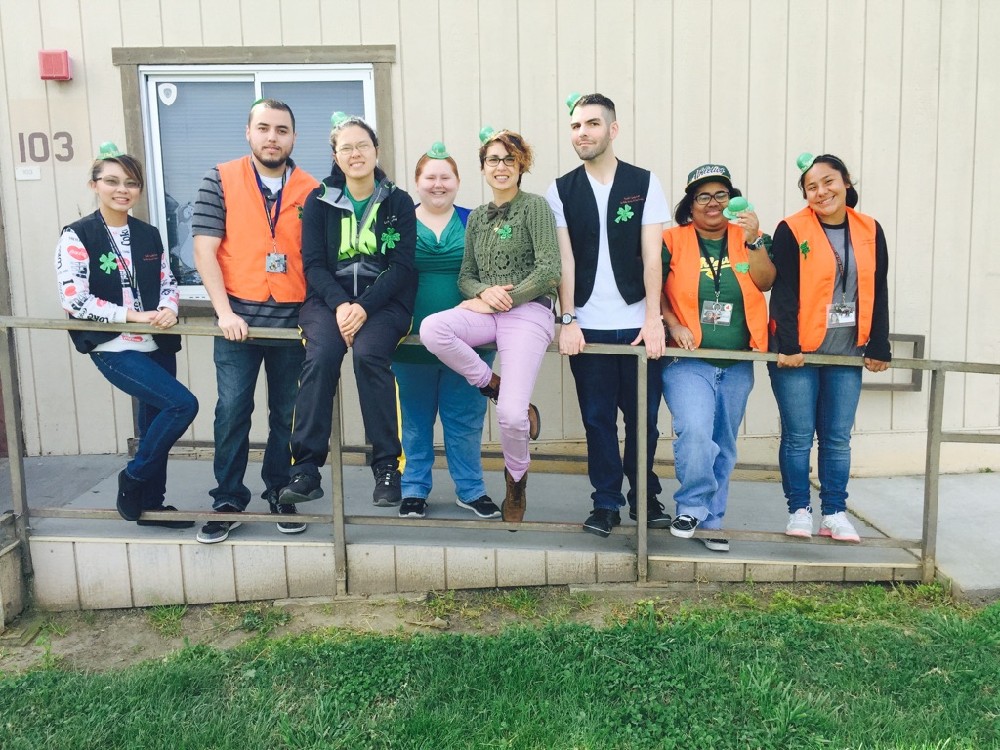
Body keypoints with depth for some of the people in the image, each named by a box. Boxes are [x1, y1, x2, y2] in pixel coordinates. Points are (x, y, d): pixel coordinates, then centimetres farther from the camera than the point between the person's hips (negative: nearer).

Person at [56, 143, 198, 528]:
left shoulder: (149, 235, 11)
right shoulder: (77, 237, -6)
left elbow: (168, 282, 12)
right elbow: (74, 300, -12)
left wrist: (168, 309, -11)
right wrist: (133, 315, -18)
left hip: (157, 344, 6)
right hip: (114, 348, -6)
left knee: (155, 422, 10)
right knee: (183, 404, -18)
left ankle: (151, 503, 27)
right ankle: (131, 483, 2)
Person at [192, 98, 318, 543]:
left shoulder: (311, 191, 5)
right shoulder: (220, 181, 2)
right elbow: (204, 250, -3)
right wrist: (224, 311, -12)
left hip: (292, 320, 2)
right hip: (239, 318, -1)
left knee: (288, 414, 9)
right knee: (232, 411, -1)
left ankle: (280, 493, 24)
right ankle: (229, 501, 13)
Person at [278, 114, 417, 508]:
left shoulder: (398, 202, 6)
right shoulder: (319, 200, 9)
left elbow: (402, 266, -2)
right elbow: (313, 263, 2)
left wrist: (364, 307, -16)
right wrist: (340, 305, -16)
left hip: (383, 301, -1)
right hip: (329, 299, 1)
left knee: (369, 354, -32)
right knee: (321, 354, -30)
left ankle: (387, 466, -22)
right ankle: (306, 468, -24)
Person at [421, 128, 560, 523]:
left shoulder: (535, 206, 0)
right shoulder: (477, 217, 17)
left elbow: (549, 271, -9)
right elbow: (465, 276, 16)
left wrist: (505, 299, -10)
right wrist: (485, 292, -6)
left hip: (528, 312, -5)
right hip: (486, 311, 5)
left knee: (511, 414, -18)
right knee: (431, 329, -29)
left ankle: (516, 479, 15)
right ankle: (496, 386, -8)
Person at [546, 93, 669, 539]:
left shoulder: (643, 183, 4)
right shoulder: (561, 190, 6)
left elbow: (651, 256, -1)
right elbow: (564, 260, 0)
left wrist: (653, 319, -8)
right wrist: (568, 321, -7)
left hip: (637, 323, 0)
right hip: (588, 325, 1)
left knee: (643, 416, 6)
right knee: (598, 418, 6)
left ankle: (645, 496, 23)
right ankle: (606, 502, 18)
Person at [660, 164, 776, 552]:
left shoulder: (748, 238, 8)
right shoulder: (673, 241, 0)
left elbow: (765, 282, -6)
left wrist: (754, 240, -18)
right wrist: (674, 325, -14)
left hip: (736, 365, 4)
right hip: (688, 361, -3)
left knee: (723, 446, 10)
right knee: (695, 432, -23)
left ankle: (711, 521, 22)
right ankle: (691, 506, -3)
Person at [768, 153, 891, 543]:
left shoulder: (869, 231, 7)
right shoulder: (792, 230, -5)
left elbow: (878, 292, 9)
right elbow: (784, 292, -9)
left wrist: (879, 347, 7)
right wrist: (788, 346, -15)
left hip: (846, 352, 3)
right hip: (798, 351, -3)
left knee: (837, 438, 7)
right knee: (798, 436, 2)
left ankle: (834, 513, 18)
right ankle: (799, 510, 15)